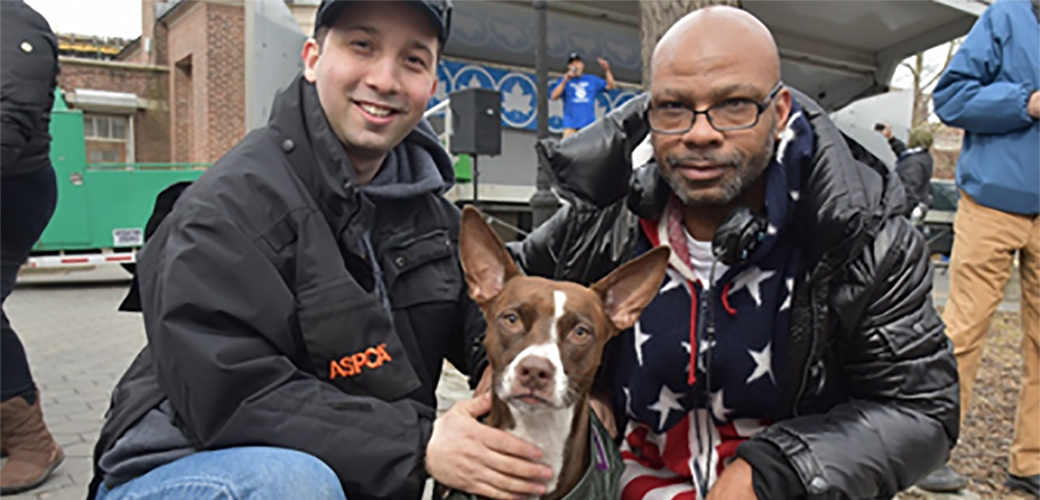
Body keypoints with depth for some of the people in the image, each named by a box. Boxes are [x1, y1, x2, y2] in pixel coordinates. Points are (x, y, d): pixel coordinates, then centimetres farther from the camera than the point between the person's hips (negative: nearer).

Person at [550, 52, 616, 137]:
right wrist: (565, 81, -13)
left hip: (589, 124, 3)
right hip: (571, 124, -3)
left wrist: (607, 70, -2)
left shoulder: (593, 80, 16)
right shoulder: (563, 81, 9)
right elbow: (553, 97, -5)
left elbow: (611, 86, 10)